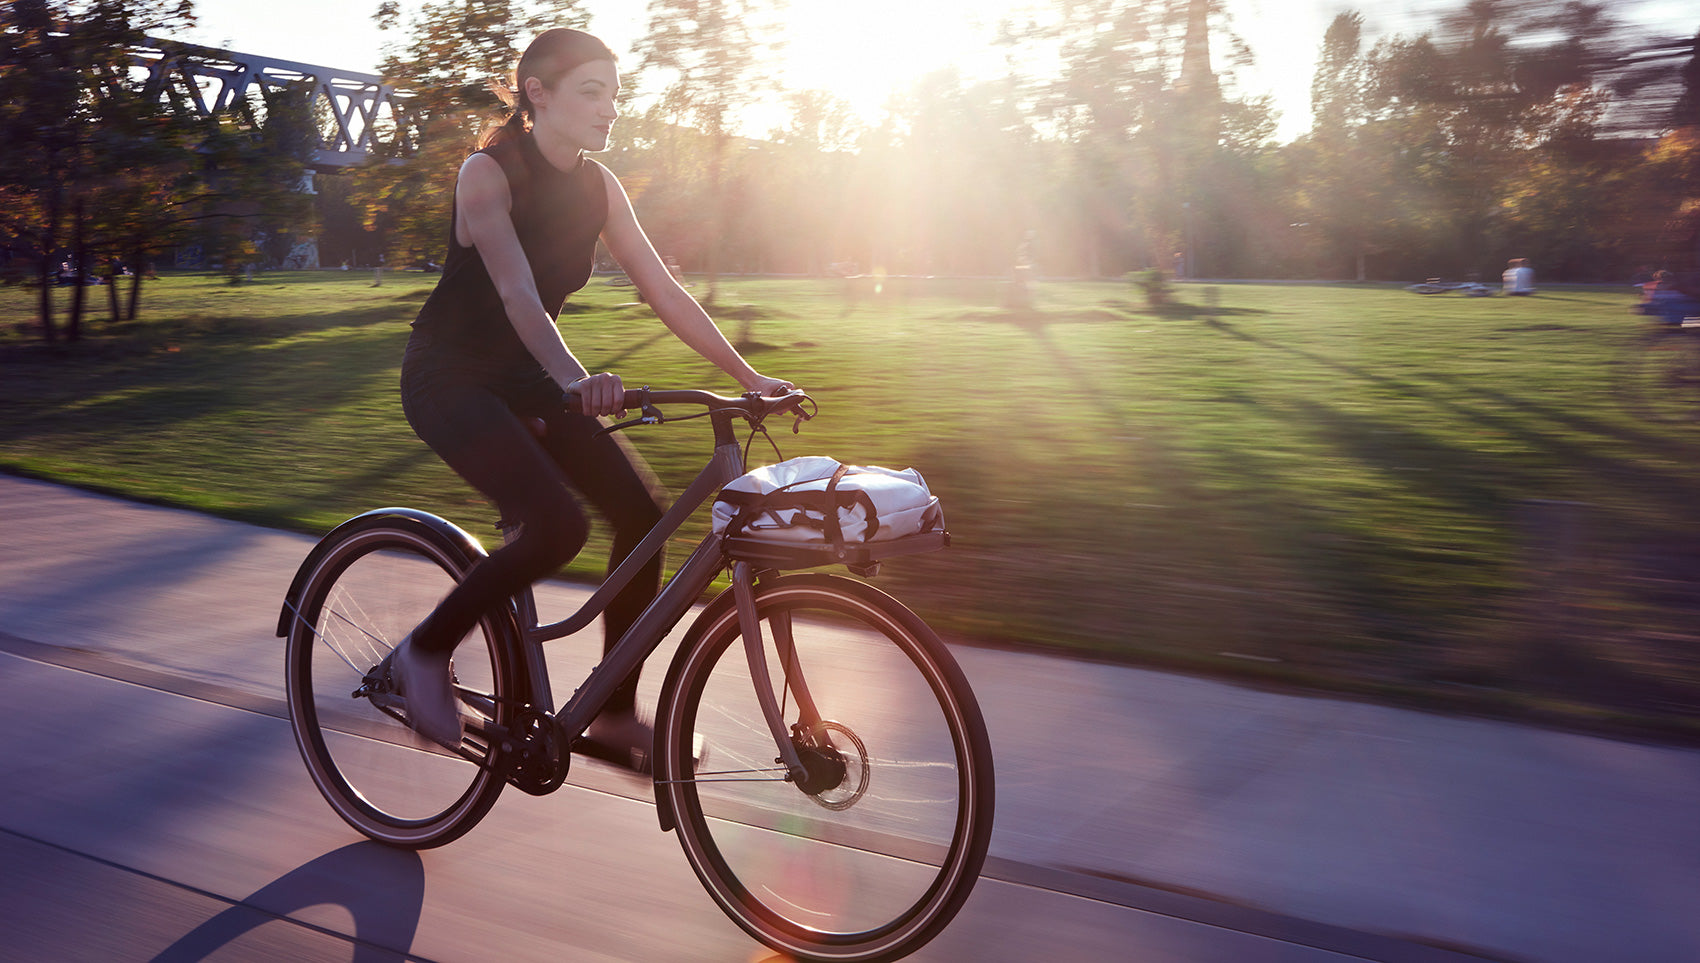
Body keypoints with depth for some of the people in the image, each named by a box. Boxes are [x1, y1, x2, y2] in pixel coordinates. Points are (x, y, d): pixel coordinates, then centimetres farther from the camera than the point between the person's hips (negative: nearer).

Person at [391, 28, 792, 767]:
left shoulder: (597, 187, 0)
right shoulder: (488, 173, -19)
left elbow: (664, 292, -3)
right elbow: (516, 290, -35)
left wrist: (748, 376, -11)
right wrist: (575, 377, -52)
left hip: (523, 376, 7)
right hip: (448, 375, -6)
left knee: (641, 509, -11)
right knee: (557, 526, -26)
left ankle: (615, 715, 1)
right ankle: (425, 654, -1)